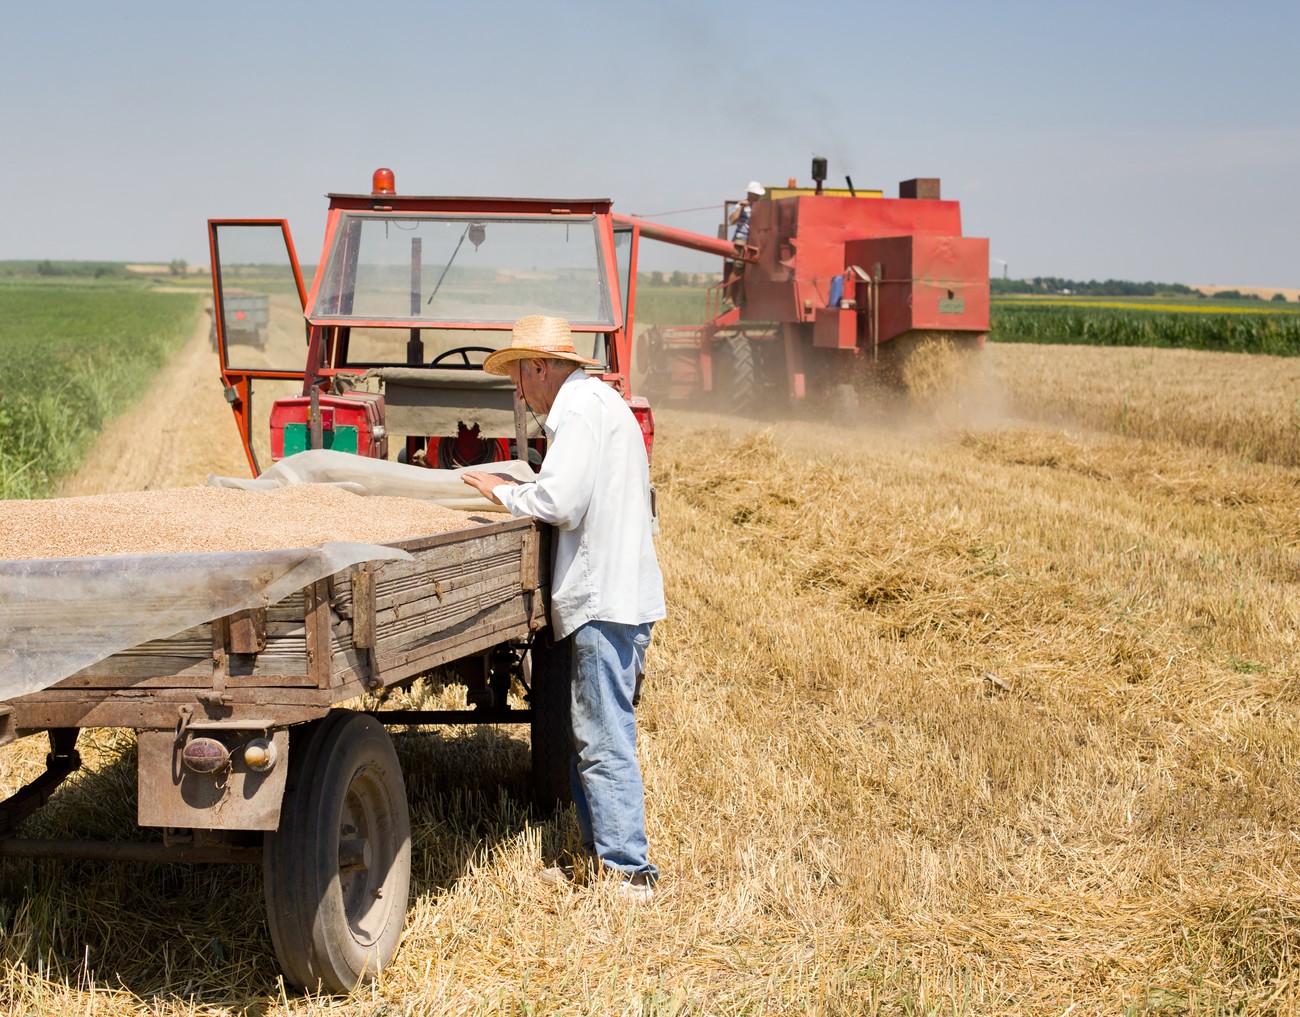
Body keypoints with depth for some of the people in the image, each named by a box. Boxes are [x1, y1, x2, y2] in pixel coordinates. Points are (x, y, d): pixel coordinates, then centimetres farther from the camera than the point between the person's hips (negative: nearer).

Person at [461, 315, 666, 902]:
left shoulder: (581, 410, -11)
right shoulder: (600, 403, 22)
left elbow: (559, 502, -19)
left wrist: (504, 492, -3)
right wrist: (524, 493, 15)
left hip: (606, 598, -11)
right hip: (611, 594, 11)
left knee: (604, 738, -9)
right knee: (587, 729, 16)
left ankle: (629, 872, -8)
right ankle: (599, 851, 22)